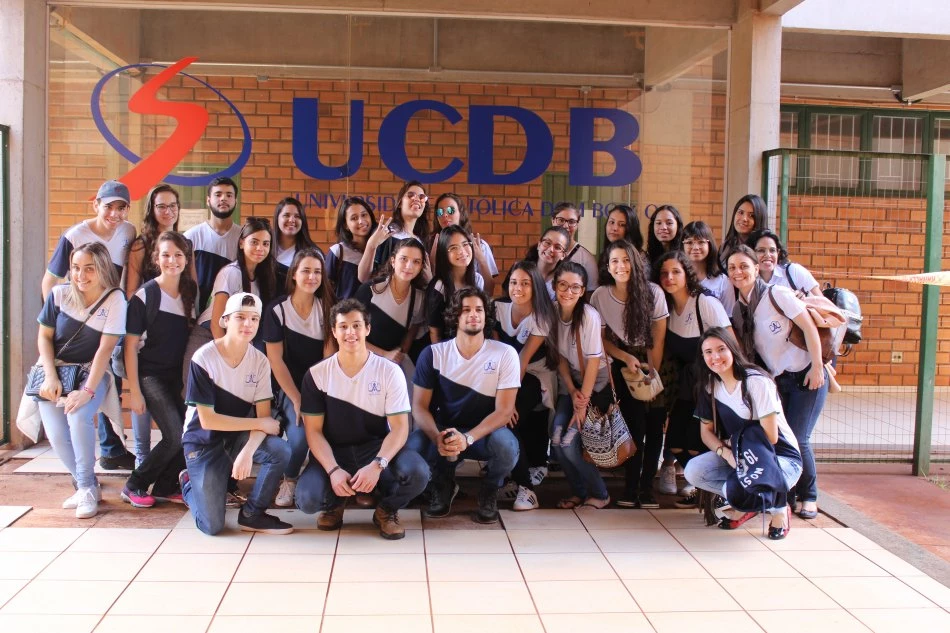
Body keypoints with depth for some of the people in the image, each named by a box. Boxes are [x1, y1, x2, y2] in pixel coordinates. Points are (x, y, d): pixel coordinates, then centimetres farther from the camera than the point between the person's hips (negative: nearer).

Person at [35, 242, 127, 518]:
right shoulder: (59, 294, -5)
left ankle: (87, 489, -11)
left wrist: (88, 390, -22)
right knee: (56, 435, -17)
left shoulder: (115, 299, -11)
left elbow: (105, 348, -14)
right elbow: (44, 337, 2)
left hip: (92, 373, -2)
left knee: (78, 416, -30)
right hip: (55, 372, 2)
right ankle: (88, 485, 8)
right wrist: (50, 377, -10)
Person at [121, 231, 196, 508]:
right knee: (175, 436, -16)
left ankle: (165, 486, 14)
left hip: (180, 375, 5)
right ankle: (134, 485, 4)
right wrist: (134, 390, -10)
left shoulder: (191, 293, 4)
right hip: (150, 374, -5)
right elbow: (130, 345, -7)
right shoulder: (145, 295, -8)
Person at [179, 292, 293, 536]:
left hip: (238, 436, 4)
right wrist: (260, 424, -21)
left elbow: (263, 415, -12)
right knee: (212, 526, -9)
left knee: (281, 451, -28)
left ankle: (252, 515, -5)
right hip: (203, 441, -3)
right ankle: (189, 483, 24)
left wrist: (248, 451, -31)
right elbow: (207, 420, -21)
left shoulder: (260, 361, -8)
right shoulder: (204, 358, -20)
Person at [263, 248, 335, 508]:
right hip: (290, 389, -1)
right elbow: (275, 359, -6)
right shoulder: (277, 309, -4)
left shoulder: (327, 307, 1)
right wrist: (296, 399, -12)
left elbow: (329, 354, -4)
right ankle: (289, 480, 4)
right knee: (300, 435, -28)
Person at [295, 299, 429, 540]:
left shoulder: (389, 371, -6)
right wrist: (333, 470, -21)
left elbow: (399, 427, -10)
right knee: (307, 498, -29)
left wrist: (377, 466, -27)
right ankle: (335, 503, 12)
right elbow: (314, 431, -4)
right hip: (333, 453, 1)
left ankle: (386, 510, 5)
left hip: (377, 449, 0)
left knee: (417, 472, -31)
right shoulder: (317, 375, -3)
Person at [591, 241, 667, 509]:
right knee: (635, 425, -12)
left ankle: (646, 486, 6)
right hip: (622, 365, 0)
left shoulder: (653, 292, -10)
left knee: (654, 424, -8)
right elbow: (601, 338, -2)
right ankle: (631, 487, 0)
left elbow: (658, 340, -7)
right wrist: (627, 358, -15)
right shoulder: (600, 296, -9)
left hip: (652, 364, 1)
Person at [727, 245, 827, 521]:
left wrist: (817, 367, -15)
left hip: (806, 376, -5)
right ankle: (787, 492, 16)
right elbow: (743, 348, 11)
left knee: (797, 439, -9)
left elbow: (809, 327, -14)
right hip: (778, 381, 6)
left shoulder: (776, 294, -13)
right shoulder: (739, 307, 5)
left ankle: (809, 497, 11)